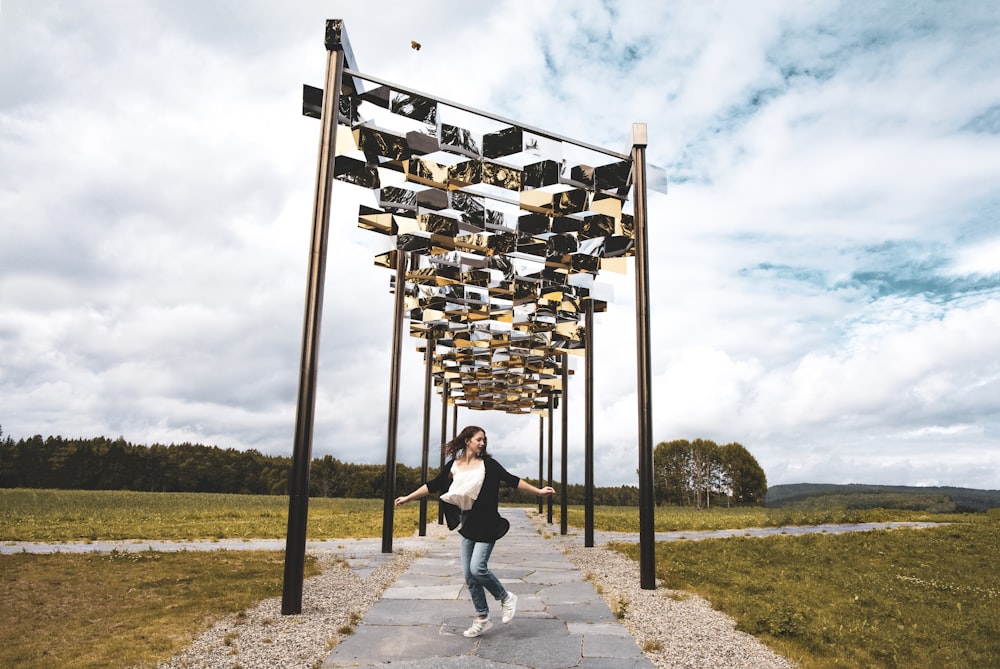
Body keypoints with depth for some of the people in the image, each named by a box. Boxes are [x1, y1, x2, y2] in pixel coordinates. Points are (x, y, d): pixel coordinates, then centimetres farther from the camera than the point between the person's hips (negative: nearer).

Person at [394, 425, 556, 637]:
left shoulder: (488, 464, -4)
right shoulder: (453, 465, 4)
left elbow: (512, 480, -4)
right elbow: (433, 486, 8)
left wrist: (539, 491, -9)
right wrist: (407, 498, 7)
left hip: (487, 524, -4)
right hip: (468, 524, 4)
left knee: (477, 568, -15)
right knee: (469, 575, 6)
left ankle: (506, 598, 10)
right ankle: (482, 619, 20)